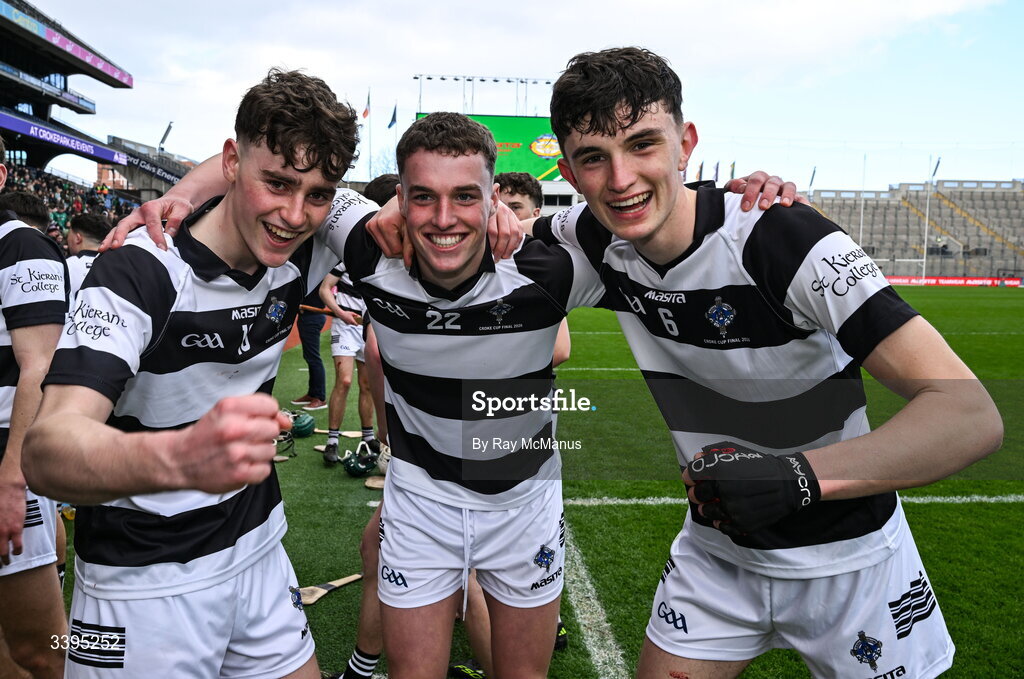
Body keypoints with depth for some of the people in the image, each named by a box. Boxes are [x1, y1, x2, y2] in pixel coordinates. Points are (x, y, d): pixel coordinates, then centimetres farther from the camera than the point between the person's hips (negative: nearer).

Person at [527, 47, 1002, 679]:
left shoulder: (781, 238, -27)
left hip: (847, 560, -3)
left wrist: (798, 475, -46)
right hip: (716, 551, 4)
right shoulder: (596, 238, -11)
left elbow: (971, 414, -32)